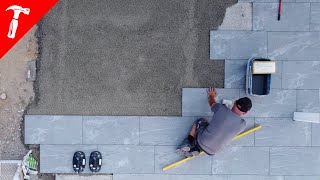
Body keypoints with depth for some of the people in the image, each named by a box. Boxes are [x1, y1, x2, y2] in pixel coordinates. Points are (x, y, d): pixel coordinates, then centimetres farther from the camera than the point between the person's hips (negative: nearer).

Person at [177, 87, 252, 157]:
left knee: (200, 121, 26)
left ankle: (188, 142, 12)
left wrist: (211, 96, 32)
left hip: (201, 141, -1)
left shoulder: (221, 109, -16)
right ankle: (196, 150, 11)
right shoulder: (242, 124, -13)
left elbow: (212, 103, 9)